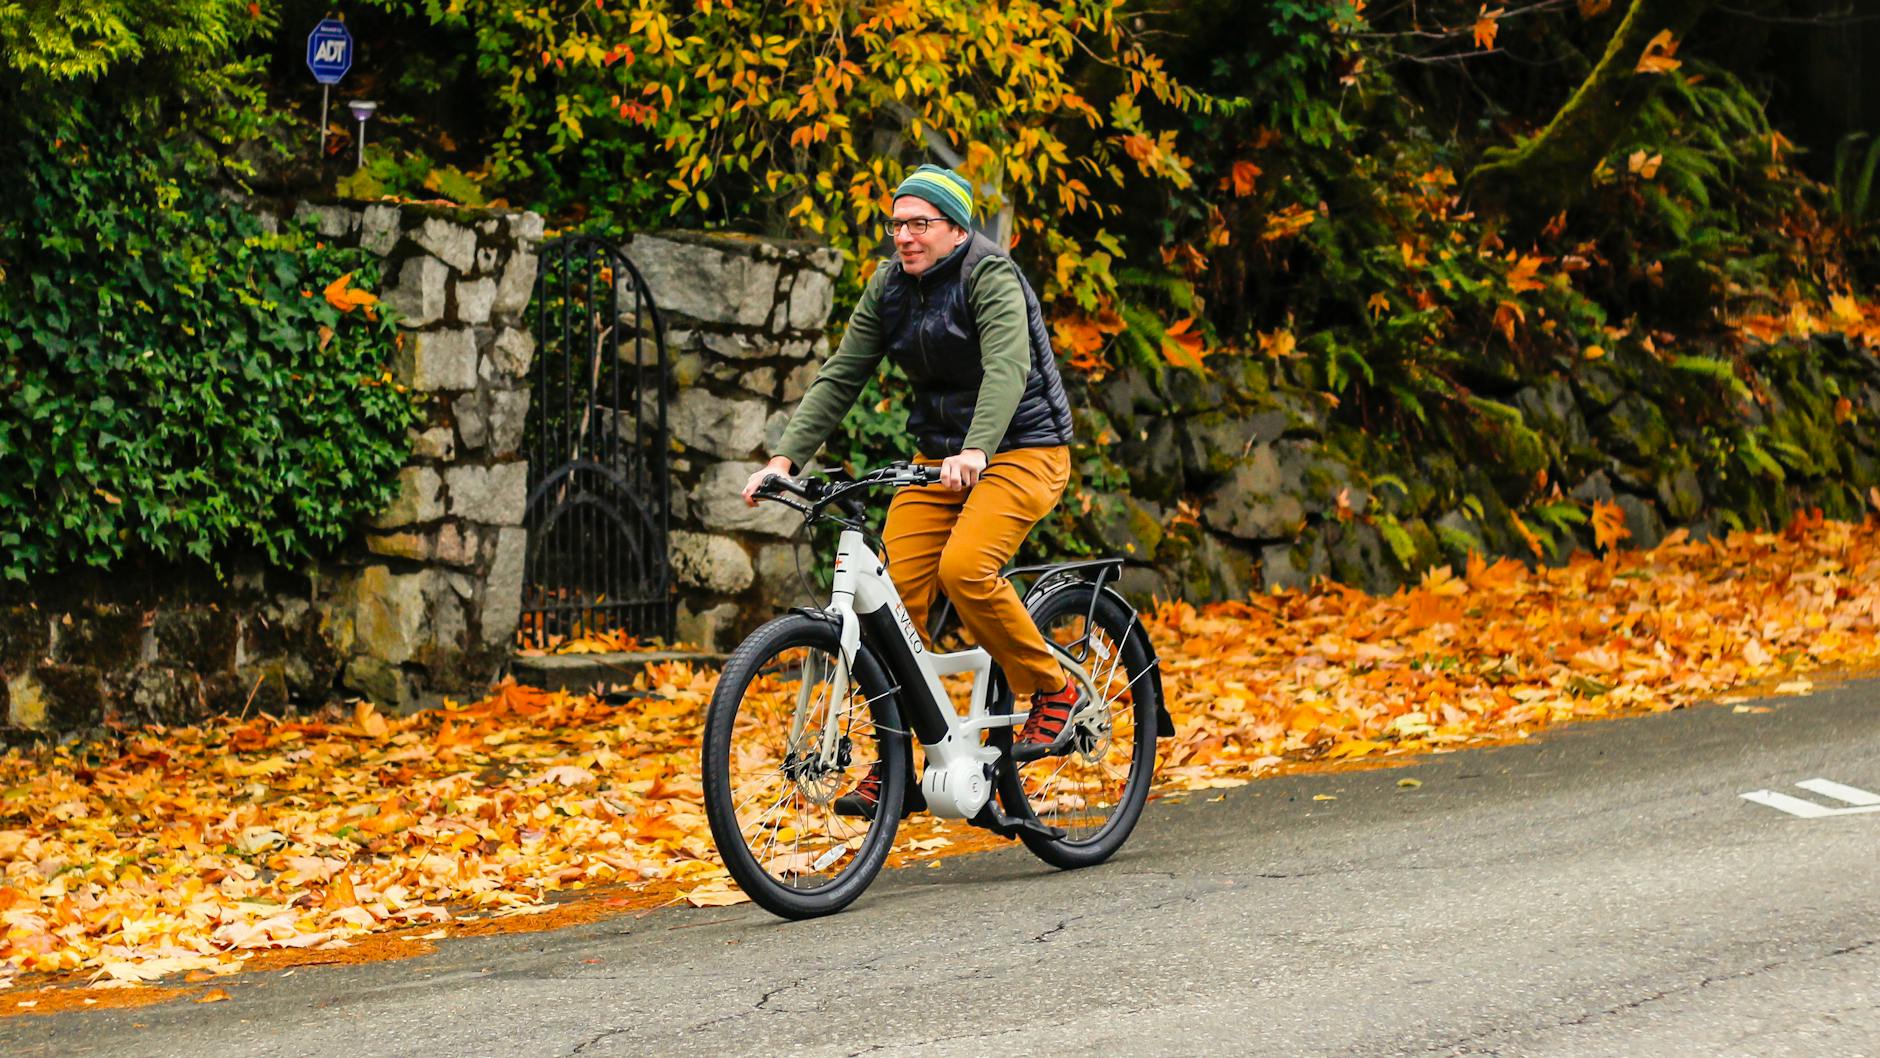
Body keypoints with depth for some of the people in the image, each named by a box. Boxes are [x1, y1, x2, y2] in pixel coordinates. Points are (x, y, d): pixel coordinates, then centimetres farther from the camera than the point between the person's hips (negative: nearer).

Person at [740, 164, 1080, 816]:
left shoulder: (991, 276, -16)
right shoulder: (889, 287, 4)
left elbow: (1007, 367, -31)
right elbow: (841, 376, 2)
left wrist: (975, 450, -48)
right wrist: (785, 457, -10)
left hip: (1022, 450, -6)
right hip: (937, 456, 6)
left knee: (964, 568, -29)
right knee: (894, 591, -9)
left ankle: (1053, 691, -7)